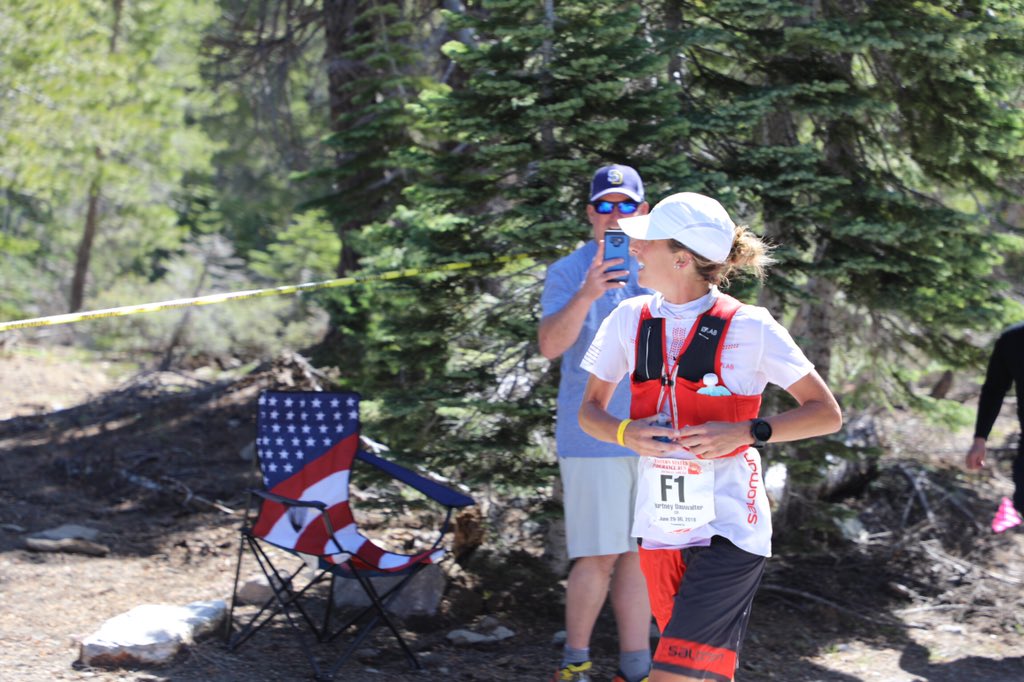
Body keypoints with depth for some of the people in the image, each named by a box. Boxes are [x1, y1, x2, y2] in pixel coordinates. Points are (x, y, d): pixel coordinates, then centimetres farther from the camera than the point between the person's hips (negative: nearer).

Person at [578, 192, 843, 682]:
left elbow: (826, 413, -4)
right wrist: (626, 433, -10)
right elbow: (589, 411, 13)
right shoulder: (630, 320, 3)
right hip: (659, 526, 5)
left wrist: (744, 433, -18)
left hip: (728, 528, -5)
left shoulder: (748, 328, -10)